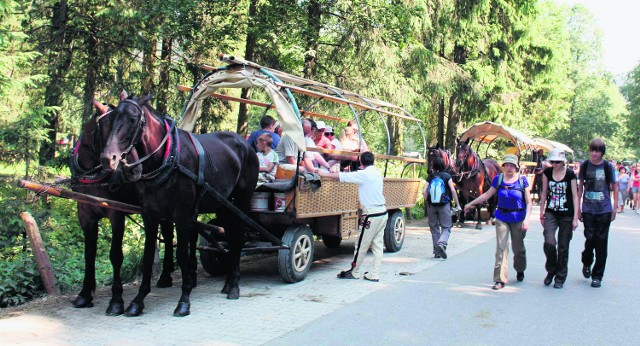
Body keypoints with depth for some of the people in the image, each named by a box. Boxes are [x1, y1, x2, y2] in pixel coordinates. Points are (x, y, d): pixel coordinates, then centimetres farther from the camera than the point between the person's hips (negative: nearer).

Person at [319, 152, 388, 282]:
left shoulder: (364, 174, -12)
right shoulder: (377, 173, 11)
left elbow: (341, 176, -13)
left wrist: (323, 174, -4)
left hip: (372, 215, -8)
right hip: (382, 212, 8)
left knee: (362, 245, 5)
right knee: (377, 245, 9)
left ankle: (354, 272, 16)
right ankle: (374, 274, 11)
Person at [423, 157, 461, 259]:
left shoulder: (430, 177, 4)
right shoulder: (447, 176, -1)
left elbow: (424, 192, -2)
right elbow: (453, 191, -7)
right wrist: (457, 204, 0)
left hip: (432, 205, 2)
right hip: (444, 205, -2)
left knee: (434, 228, 13)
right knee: (446, 228, 5)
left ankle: (437, 252, 15)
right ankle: (442, 243, -23)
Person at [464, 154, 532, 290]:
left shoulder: (522, 180, -5)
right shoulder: (498, 179, 0)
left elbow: (528, 202, -5)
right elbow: (487, 194, 11)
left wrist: (527, 219, -17)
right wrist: (471, 204, 16)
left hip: (518, 218, -1)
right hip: (502, 217, 1)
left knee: (518, 247, 12)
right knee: (501, 248, -6)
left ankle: (520, 270, 40)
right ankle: (500, 279, -4)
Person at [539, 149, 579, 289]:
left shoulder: (570, 174, -7)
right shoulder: (547, 173, 1)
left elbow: (575, 196, -5)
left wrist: (575, 218, -8)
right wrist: (541, 213, 10)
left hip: (566, 215, -2)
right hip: (551, 214, 2)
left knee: (563, 247, 4)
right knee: (549, 243, -13)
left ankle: (560, 277, 18)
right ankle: (551, 270, 13)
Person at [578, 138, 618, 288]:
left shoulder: (607, 166, -2)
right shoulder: (585, 165, 2)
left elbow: (614, 187, 6)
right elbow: (580, 186, 9)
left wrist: (615, 207, 2)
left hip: (604, 210, 0)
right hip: (588, 209, 1)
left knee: (601, 242, 1)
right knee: (590, 238, -5)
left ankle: (597, 276, 12)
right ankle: (586, 263, 26)